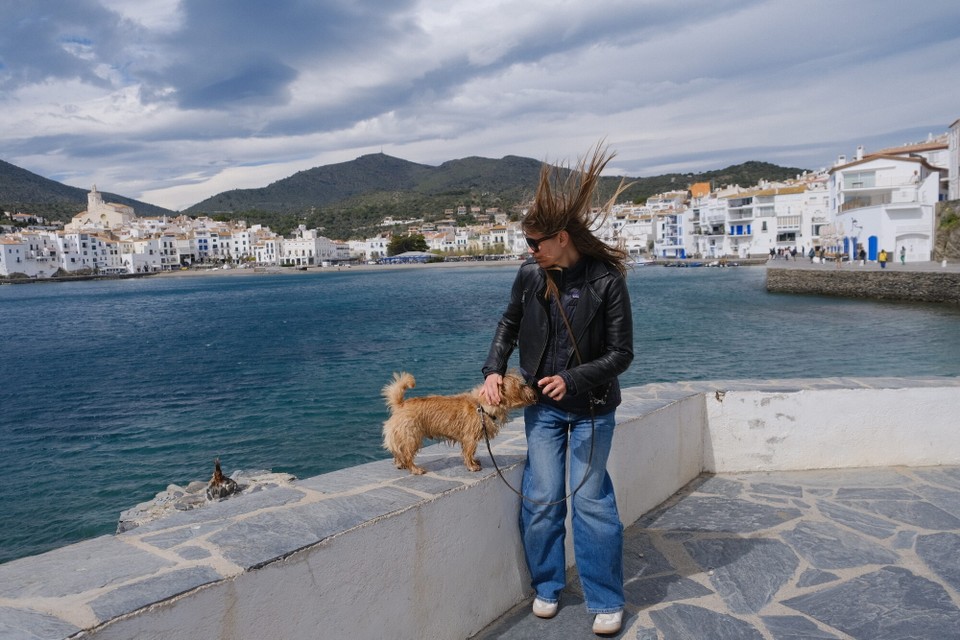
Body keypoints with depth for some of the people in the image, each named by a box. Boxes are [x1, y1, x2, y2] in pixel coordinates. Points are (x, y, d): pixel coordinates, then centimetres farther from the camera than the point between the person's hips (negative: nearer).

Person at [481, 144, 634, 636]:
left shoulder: (607, 280, -17)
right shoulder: (529, 275, -5)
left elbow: (621, 354, -13)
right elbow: (509, 323, 12)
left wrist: (573, 380, -23)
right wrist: (494, 370, -2)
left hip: (591, 407, -3)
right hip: (542, 405, 4)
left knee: (591, 499, 3)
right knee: (542, 498, 7)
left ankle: (606, 600, 19)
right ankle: (547, 586, 28)